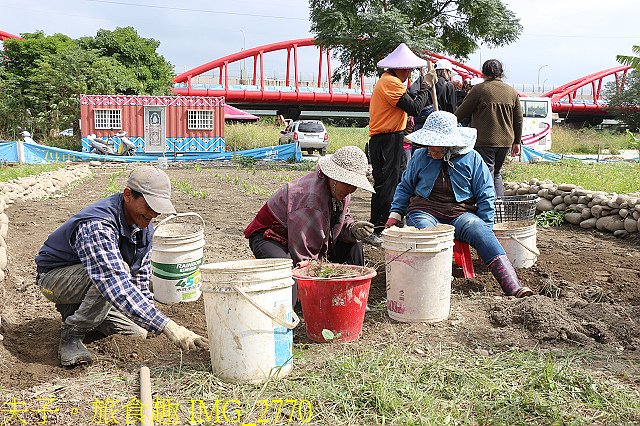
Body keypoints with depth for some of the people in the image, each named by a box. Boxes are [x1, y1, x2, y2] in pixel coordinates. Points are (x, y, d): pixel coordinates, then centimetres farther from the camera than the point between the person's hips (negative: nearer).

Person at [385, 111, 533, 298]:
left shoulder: (472, 158, 4)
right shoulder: (420, 157, 8)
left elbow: (485, 196, 8)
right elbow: (405, 187, 19)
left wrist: (485, 226, 1)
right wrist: (395, 214, 8)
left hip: (460, 213, -1)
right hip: (425, 211, 1)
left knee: (481, 233, -30)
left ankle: (513, 288, -39)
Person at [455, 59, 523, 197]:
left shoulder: (478, 89, -7)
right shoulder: (512, 91, 10)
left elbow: (460, 114, -3)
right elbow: (518, 119, 13)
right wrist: (517, 142, 20)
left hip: (484, 141, -6)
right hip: (505, 141, 6)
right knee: (496, 173, 19)